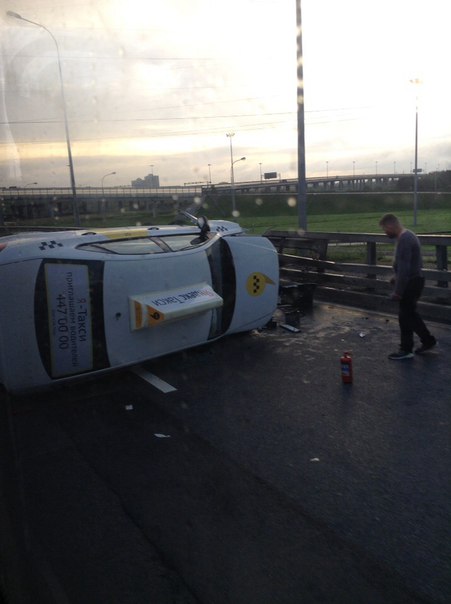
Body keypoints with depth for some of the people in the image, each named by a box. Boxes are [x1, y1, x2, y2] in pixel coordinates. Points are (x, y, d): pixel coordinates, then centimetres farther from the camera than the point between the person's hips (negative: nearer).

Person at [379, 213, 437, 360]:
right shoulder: (408, 235, 10)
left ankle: (406, 350, 12)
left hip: (410, 283, -10)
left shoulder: (404, 240, -23)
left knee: (405, 316, 1)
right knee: (411, 314, 19)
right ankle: (428, 340, 29)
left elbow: (404, 268, -26)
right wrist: (397, 278, 23)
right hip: (413, 281, 10)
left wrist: (398, 291, -23)